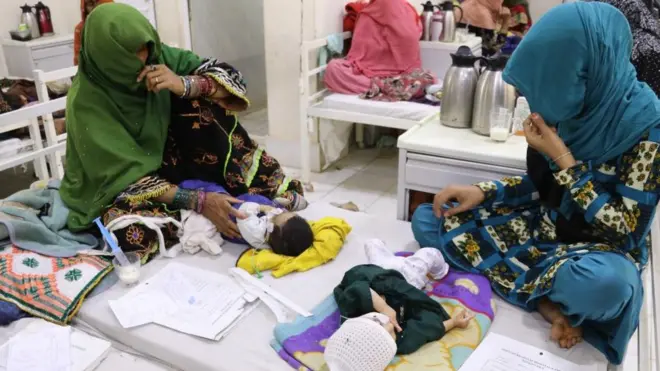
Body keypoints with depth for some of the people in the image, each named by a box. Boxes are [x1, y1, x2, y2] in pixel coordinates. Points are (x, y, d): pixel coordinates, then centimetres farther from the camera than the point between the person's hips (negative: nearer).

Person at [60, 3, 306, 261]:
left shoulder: (154, 55, -12)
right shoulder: (86, 101, -24)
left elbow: (229, 77, -13)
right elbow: (125, 174, -28)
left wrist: (184, 85, -34)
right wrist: (198, 201, -39)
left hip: (164, 162, 4)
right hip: (119, 188, -4)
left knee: (200, 100, -20)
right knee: (130, 232, -39)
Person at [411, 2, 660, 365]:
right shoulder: (567, 108, -4)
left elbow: (625, 230, -19)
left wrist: (563, 160, -23)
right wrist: (482, 192, -8)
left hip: (598, 251, -6)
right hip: (544, 228, 6)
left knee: (603, 285, -44)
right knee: (426, 220, -7)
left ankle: (534, 286, -8)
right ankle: (549, 303, -14)